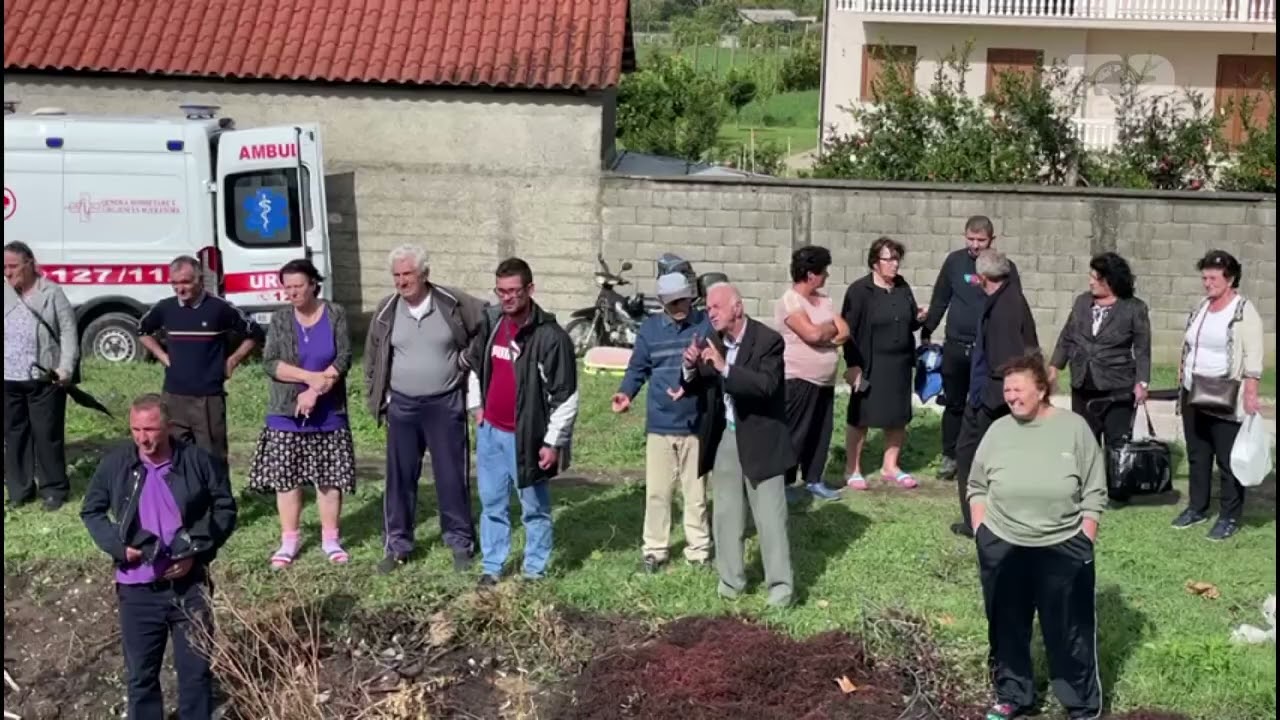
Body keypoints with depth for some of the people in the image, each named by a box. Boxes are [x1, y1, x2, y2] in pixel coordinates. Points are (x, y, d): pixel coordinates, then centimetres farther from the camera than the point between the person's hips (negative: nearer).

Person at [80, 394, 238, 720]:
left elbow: (225, 509, 0)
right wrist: (118, 546, -9)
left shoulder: (199, 462, -9)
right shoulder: (115, 464, -4)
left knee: (196, 668, 9)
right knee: (140, 672, 11)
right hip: (137, 588, 1)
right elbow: (91, 511, 8)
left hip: (189, 586, -1)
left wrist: (197, 553, -11)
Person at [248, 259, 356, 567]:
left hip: (328, 412, -1)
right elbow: (270, 363, -8)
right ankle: (289, 539, 14)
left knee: (330, 475, 4)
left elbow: (343, 359, -9)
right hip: (286, 412, 1)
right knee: (286, 476, 4)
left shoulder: (335, 315, -2)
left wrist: (315, 390, -18)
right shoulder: (280, 319, 1)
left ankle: (330, 538, 15)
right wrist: (313, 376, -18)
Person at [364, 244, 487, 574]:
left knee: (452, 476, 3)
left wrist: (470, 356, -4)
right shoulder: (386, 311, 0)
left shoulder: (455, 304, -8)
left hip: (446, 405, -2)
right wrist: (377, 400, 7)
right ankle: (397, 545, 18)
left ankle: (461, 542, 17)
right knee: (400, 478, 7)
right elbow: (372, 359, 9)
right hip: (402, 407, 2)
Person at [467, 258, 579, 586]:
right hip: (490, 432, 6)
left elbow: (566, 396, -16)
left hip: (527, 436, -6)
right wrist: (476, 405, 14)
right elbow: (475, 366, 22)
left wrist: (553, 442, -15)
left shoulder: (550, 336, -18)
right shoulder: (491, 324, 3)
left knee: (535, 508, 9)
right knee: (492, 504, 14)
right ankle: (492, 567, 25)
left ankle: (535, 570, 21)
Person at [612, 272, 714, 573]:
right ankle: (655, 550, 19)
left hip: (696, 424, -1)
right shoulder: (650, 328, 1)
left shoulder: (707, 325, -6)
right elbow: (638, 368, 3)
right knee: (657, 492, 7)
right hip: (660, 425, 2)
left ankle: (699, 551, 22)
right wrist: (625, 392, -15)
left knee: (696, 493, 11)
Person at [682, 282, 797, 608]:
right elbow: (696, 387, 8)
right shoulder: (712, 342, 2)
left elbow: (766, 386, -27)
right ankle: (731, 580, 25)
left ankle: (781, 585, 6)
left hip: (759, 439, -6)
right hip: (724, 438, 6)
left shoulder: (768, 340, -15)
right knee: (725, 515, 13)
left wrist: (725, 367, -33)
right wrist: (691, 367, -13)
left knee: (770, 516, -1)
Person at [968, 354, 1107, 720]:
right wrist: (981, 533, 3)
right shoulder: (998, 431, 1)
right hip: (1001, 549, 3)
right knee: (1007, 628, 14)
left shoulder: (1074, 427, -5)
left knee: (1071, 631, 5)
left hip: (1063, 550, -3)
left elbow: (1094, 494, -2)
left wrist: (1084, 543, -4)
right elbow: (977, 487, 10)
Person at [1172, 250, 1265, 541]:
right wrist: (1182, 381, 16)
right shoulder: (1201, 308, 12)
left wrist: (1250, 394, -22)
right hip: (1194, 396, 7)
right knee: (1197, 457, 15)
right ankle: (1197, 508, 26)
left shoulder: (1244, 311, -9)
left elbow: (1253, 356, -15)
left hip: (1226, 399, -7)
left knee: (1229, 461, 0)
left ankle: (1229, 518, 7)